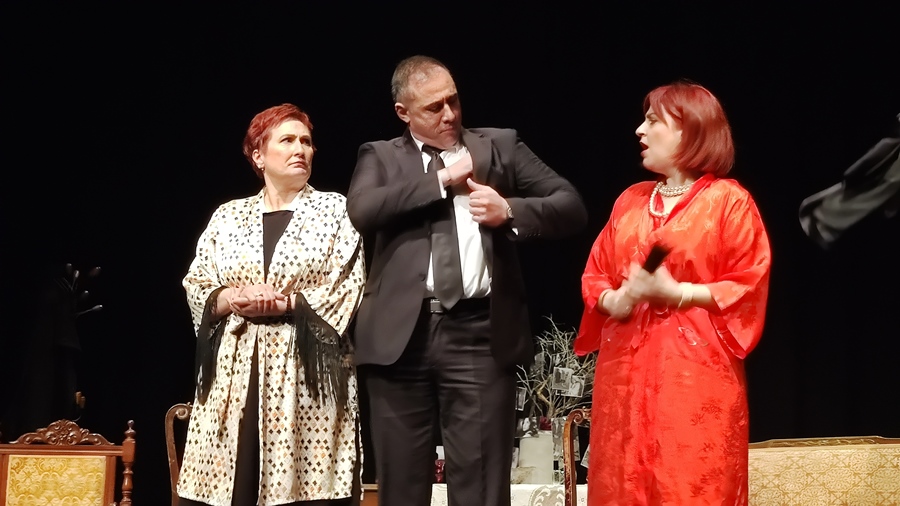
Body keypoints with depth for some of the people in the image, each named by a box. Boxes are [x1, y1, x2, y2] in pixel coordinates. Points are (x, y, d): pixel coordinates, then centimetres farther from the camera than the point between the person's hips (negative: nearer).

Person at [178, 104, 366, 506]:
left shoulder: (334, 209, 8)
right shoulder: (228, 215, 15)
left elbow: (349, 288, -2)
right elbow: (195, 286, 10)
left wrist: (284, 303, -11)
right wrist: (231, 300, -10)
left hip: (306, 370, -2)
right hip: (232, 371, 2)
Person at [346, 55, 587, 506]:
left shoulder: (500, 145, 13)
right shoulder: (380, 156, 12)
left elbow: (571, 206, 8)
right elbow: (362, 210, -9)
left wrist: (510, 210, -10)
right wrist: (442, 179, -5)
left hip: (479, 334, -1)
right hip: (402, 335, 1)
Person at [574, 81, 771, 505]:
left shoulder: (729, 200, -2)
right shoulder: (630, 200, 16)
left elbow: (748, 288, -7)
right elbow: (595, 275, 16)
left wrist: (676, 292, -16)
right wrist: (614, 300, -6)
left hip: (695, 371, -5)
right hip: (626, 368, 5)